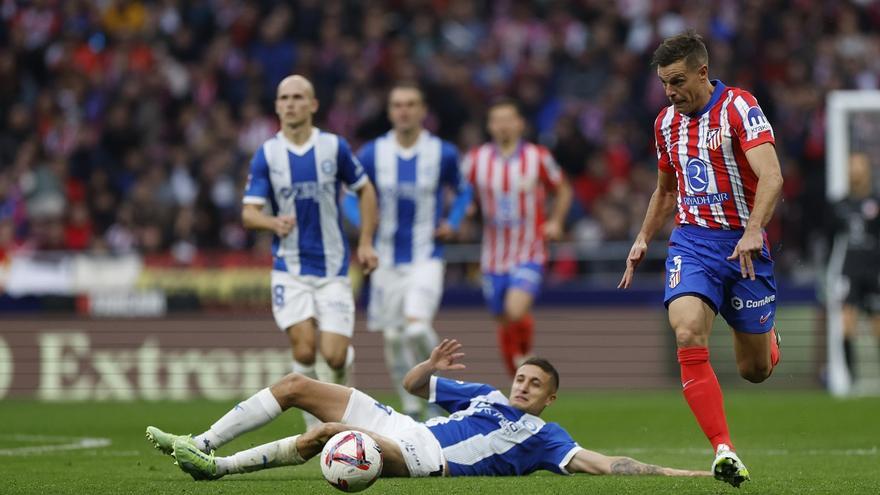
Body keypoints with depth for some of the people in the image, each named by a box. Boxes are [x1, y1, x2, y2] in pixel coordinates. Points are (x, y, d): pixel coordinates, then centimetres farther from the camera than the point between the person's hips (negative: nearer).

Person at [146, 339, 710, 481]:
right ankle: (200, 444, 0)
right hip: (404, 429, 8)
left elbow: (601, 462, -3)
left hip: (427, 457, -8)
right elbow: (414, 384, 32)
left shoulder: (544, 436, 8)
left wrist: (677, 474, -13)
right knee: (296, 384, 0)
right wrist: (432, 367, 7)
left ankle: (220, 467, -21)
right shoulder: (485, 395, 28)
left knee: (325, 433, -31)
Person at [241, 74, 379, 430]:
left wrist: (366, 243, 7)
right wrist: (274, 222, -26)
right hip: (290, 270, 0)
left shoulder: (334, 147, 0)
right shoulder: (267, 154, -1)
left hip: (333, 269, 0)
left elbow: (365, 190, 13)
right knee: (305, 350, -16)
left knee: (334, 357, -9)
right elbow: (249, 212, -4)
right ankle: (316, 427, 1)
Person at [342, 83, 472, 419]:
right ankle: (411, 408, 22)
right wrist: (364, 221, -10)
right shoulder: (371, 155, 0)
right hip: (388, 260, 2)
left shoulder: (443, 154, -1)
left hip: (427, 257, -2)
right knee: (393, 339, 6)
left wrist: (452, 223, -2)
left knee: (417, 327, -23)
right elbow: (351, 198, 10)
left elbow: (462, 191, 15)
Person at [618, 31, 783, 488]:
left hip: (743, 245, -4)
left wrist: (753, 230, -36)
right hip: (691, 242, 4)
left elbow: (771, 176, -23)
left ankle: (768, 340, 45)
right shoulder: (667, 123, 9)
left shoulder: (739, 108, -11)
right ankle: (723, 450, -26)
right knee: (688, 334, -25)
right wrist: (643, 239, 19)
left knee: (754, 369, 5)